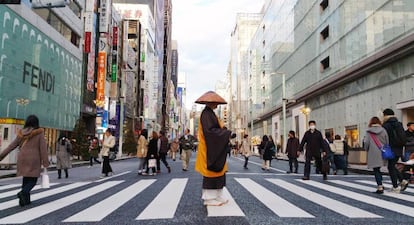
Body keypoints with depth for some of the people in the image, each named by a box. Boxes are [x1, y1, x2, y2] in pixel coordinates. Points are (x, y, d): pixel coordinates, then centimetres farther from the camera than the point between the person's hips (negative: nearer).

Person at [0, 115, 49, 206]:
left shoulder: (21, 133, 5)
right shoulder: (39, 133, -7)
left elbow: (11, 146, 4)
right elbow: (43, 148, -10)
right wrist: (45, 162, -8)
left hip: (22, 159, 4)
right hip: (34, 160, -4)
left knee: (26, 179, 14)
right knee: (32, 180, 1)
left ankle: (25, 200, 14)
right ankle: (23, 192, -24)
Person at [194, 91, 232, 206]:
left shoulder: (210, 113, 17)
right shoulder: (206, 114, -14)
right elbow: (210, 131, -23)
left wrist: (224, 131, 5)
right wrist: (227, 133, -16)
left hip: (215, 149, 10)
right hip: (210, 149, -10)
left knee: (217, 172, 11)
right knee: (211, 172, -4)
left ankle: (217, 196, 18)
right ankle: (209, 198, 5)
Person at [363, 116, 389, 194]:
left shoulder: (369, 132, -6)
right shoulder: (383, 130, 1)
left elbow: (366, 142, -10)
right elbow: (387, 142, 2)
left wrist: (366, 148, 10)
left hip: (373, 154, -3)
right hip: (382, 153, 3)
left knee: (376, 170, 2)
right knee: (378, 169, 20)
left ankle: (380, 187, -4)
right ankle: (380, 184, 22)